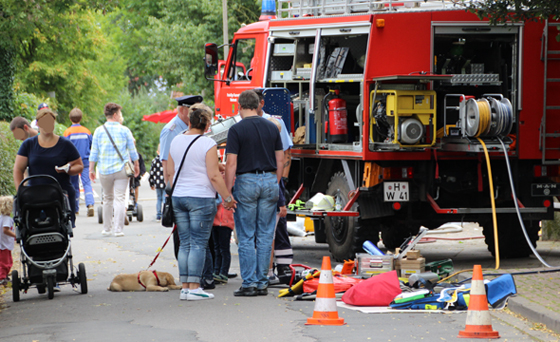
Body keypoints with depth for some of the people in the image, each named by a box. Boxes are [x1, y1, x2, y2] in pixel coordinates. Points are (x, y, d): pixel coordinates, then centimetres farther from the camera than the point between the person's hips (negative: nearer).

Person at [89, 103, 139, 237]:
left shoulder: (99, 131, 2)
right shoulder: (124, 130, -1)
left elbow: (94, 152, 2)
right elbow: (132, 151, 5)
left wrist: (91, 169, 8)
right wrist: (136, 165, 18)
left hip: (104, 170, 2)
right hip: (121, 169, -2)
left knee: (107, 198, 15)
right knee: (119, 198, -2)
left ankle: (107, 229, 19)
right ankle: (118, 229, -9)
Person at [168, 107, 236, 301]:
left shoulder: (176, 141, 8)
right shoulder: (208, 144, -10)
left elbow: (170, 173, 14)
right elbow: (214, 176, -13)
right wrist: (227, 197, -4)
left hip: (178, 197, 6)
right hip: (201, 198, -6)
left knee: (185, 244, 9)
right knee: (198, 244, -3)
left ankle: (185, 287, 7)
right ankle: (194, 288, -7)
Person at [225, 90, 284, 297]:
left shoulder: (236, 130, -7)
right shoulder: (272, 128, 7)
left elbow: (231, 163, -10)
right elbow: (280, 160, 9)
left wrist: (227, 192, -6)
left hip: (246, 181, -4)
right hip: (269, 181, 4)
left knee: (246, 237, 1)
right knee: (265, 236, 7)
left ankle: (249, 283, -1)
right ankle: (262, 283, 8)